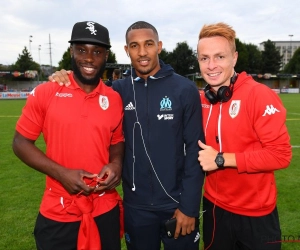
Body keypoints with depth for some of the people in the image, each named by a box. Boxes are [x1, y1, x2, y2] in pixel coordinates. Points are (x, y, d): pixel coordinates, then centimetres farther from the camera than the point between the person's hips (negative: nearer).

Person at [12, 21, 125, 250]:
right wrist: (61, 173, -16)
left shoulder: (114, 99, -1)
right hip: (58, 213, -2)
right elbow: (21, 142, -3)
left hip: (106, 210, 3)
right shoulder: (45, 93, -8)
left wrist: (116, 164, -9)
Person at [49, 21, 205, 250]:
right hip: (135, 205, 2)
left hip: (177, 204, -2)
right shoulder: (119, 90, -1)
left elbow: (194, 149, -7)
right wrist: (65, 81, -8)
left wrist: (189, 205, -8)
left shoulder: (185, 89, -7)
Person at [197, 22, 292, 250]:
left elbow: (281, 154, -21)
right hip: (215, 208, 5)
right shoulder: (201, 100, -1)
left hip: (255, 213, -4)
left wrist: (222, 159, -22)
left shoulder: (260, 95, -17)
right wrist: (204, 158, -6)